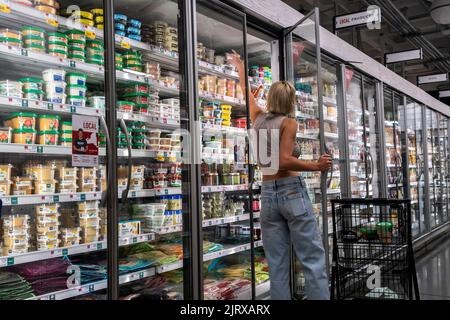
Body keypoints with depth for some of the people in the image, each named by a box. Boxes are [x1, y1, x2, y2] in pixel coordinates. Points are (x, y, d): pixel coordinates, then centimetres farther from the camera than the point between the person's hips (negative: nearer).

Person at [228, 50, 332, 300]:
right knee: (313, 259, -3)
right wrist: (316, 166, -12)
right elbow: (285, 161, -16)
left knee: (277, 265, 6)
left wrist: (240, 69, 45)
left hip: (268, 194, 6)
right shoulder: (288, 123, -4)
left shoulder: (258, 118, 11)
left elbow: (247, 93, 30)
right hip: (292, 191, -5)